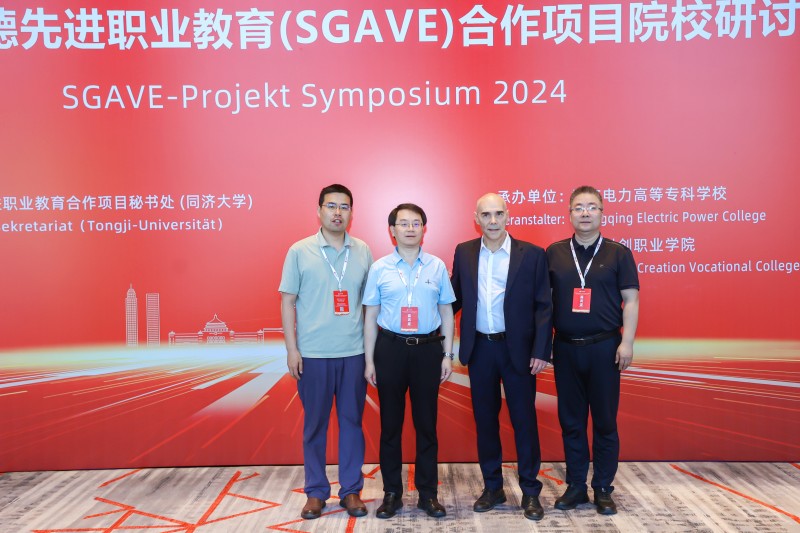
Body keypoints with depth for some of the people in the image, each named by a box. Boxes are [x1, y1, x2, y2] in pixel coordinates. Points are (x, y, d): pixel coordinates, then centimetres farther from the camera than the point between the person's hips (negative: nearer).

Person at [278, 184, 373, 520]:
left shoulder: (363, 251, 4)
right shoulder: (299, 251, -1)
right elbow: (288, 302, 0)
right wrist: (291, 349, -5)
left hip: (354, 352, 2)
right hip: (313, 353, -1)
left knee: (352, 420, 10)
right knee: (315, 423, 8)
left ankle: (351, 490, 24)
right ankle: (316, 492, 24)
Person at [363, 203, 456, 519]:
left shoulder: (437, 267, 2)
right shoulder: (379, 268, 1)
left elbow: (446, 312, 7)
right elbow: (371, 316, 3)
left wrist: (447, 355, 3)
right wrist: (369, 361, 1)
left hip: (428, 349, 0)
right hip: (390, 348, 0)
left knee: (426, 423, 9)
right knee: (390, 423, 9)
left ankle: (428, 493, 23)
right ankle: (392, 493, 23)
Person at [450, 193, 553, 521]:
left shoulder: (531, 254, -5)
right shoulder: (464, 252, 4)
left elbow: (543, 307, -5)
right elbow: (456, 297, 8)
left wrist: (540, 351, -10)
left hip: (518, 349, -3)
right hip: (479, 349, 3)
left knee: (524, 420, 6)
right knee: (485, 420, 12)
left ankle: (530, 491, 22)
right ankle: (492, 487, 27)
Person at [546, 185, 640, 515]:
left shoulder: (618, 253, 1)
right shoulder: (554, 253, 5)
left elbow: (631, 300, 0)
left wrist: (627, 343, -9)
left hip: (604, 347, -1)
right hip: (565, 348, 2)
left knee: (605, 422, 6)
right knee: (571, 421, 10)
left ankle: (603, 489, 20)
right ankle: (576, 486, 23)